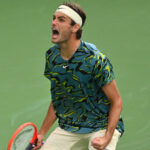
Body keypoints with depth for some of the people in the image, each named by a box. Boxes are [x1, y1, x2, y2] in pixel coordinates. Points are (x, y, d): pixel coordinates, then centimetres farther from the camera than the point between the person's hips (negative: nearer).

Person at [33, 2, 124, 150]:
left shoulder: (96, 60, -20)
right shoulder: (51, 56, 0)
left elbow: (116, 101, -14)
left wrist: (107, 138, -24)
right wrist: (41, 134, 8)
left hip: (101, 127, -5)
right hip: (67, 129, 5)